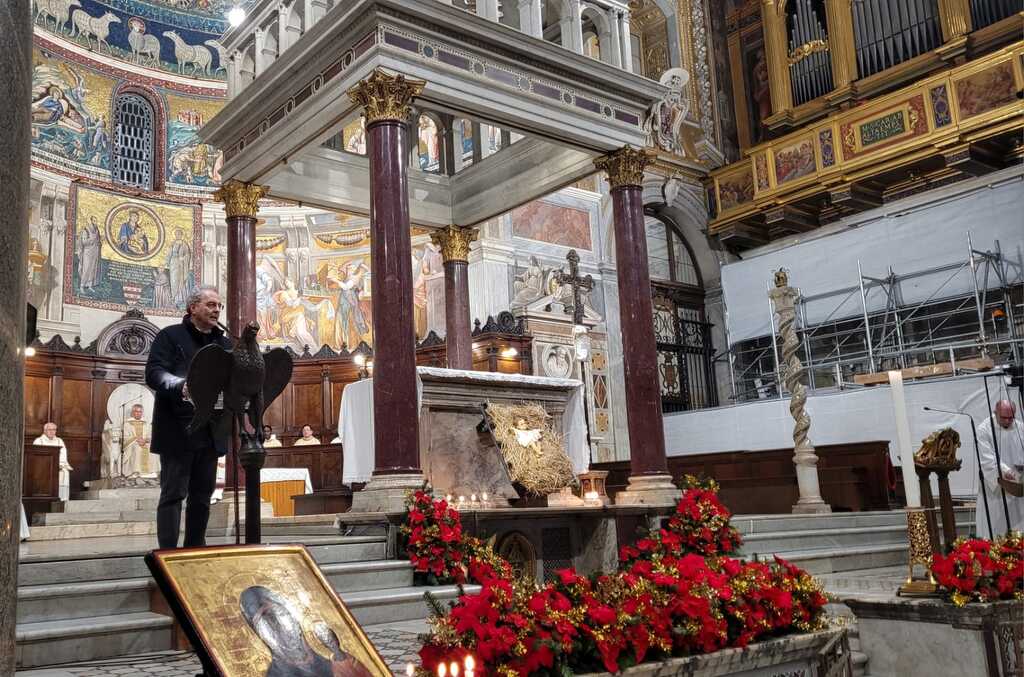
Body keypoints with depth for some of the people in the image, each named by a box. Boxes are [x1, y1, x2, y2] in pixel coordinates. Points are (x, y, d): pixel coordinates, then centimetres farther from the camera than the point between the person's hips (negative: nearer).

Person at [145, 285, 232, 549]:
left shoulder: (224, 344, 17)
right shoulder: (170, 336, 0)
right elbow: (154, 373, -12)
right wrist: (181, 386, -31)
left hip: (210, 432, 6)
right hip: (178, 430, -5)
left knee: (202, 495, 11)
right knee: (173, 494, -4)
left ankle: (196, 551, 20)